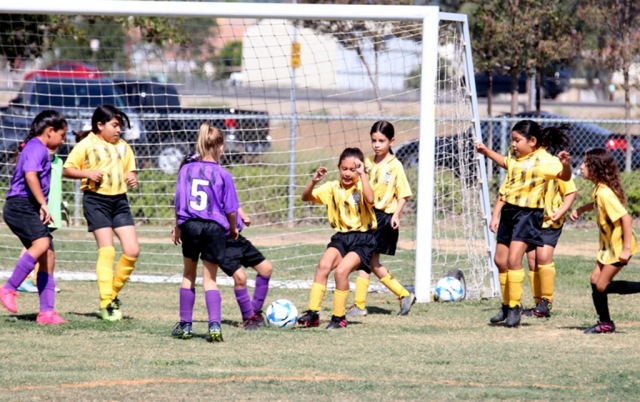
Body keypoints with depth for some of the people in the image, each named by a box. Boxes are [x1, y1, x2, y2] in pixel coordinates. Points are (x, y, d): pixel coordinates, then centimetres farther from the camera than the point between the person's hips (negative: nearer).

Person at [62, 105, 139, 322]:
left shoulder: (123, 147, 14)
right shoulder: (86, 145, -3)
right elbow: (67, 170, -1)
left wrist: (132, 179, 1)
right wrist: (88, 173, -18)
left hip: (120, 200, 5)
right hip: (96, 199, -5)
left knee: (132, 250, -3)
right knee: (107, 250, -11)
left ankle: (114, 293, 16)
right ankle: (106, 304, -6)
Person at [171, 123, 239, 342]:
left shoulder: (186, 170, 0)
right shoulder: (223, 175, -5)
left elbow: (178, 202, 3)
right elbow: (231, 209, -1)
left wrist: (177, 226, 17)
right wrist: (233, 229, 17)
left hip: (190, 225, 1)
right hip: (214, 228, -1)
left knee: (189, 275, 17)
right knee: (210, 279, 5)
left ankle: (185, 325, 19)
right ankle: (215, 325, -10)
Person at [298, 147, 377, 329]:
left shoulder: (362, 186, -6)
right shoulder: (333, 188, 7)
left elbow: (370, 199, -29)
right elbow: (306, 197, 2)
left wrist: (362, 174, -28)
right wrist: (314, 181, -16)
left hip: (362, 240, -4)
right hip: (340, 237, 4)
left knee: (341, 270, -24)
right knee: (323, 265, -22)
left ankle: (339, 317, -7)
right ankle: (313, 313, -19)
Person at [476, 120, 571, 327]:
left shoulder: (543, 160, -16)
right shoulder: (514, 156, 9)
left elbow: (564, 176, -27)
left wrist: (566, 164, -46)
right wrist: (486, 151, 36)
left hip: (528, 213, -9)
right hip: (509, 210, 9)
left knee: (513, 259, -18)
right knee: (500, 260, 13)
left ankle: (514, 307, -8)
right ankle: (507, 305, 29)